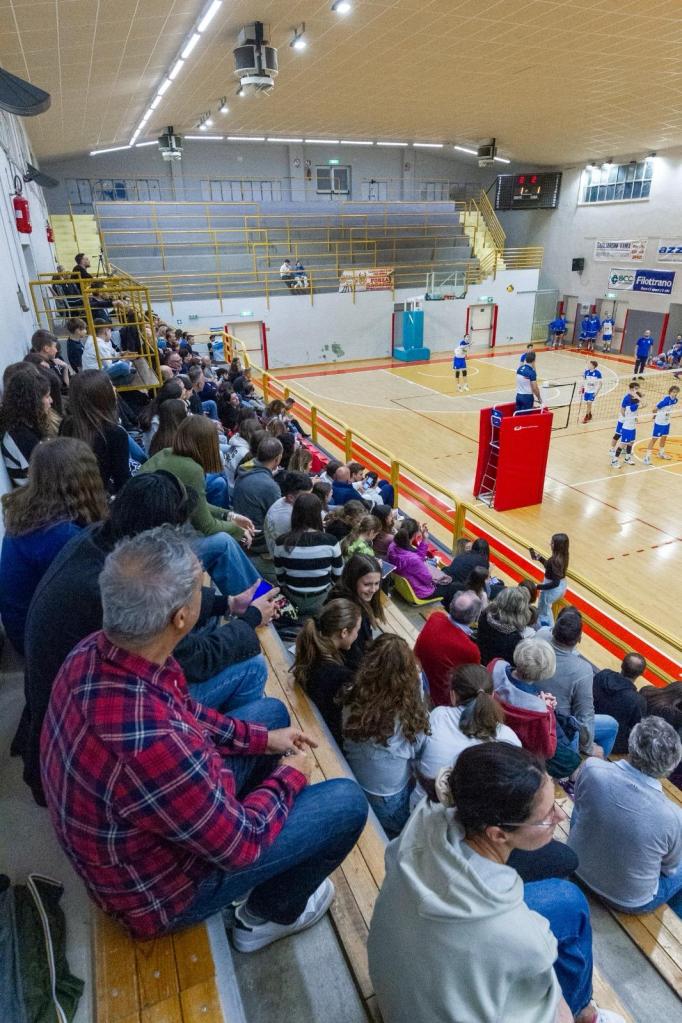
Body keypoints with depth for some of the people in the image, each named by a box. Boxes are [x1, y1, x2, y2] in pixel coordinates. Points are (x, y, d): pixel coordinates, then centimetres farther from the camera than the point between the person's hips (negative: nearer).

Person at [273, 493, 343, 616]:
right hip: (322, 599, -2)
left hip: (293, 600, 2)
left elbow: (280, 576, -1)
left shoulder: (281, 542, -14)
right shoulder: (330, 541, -19)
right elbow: (338, 575, -5)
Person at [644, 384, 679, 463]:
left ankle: (661, 453, 40)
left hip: (667, 422, 7)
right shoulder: (665, 400, -26)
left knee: (664, 437, 21)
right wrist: (654, 418, -5)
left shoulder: (675, 400, -5)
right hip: (659, 422, -7)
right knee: (654, 439, -4)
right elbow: (655, 409, -18)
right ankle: (647, 456, 0)